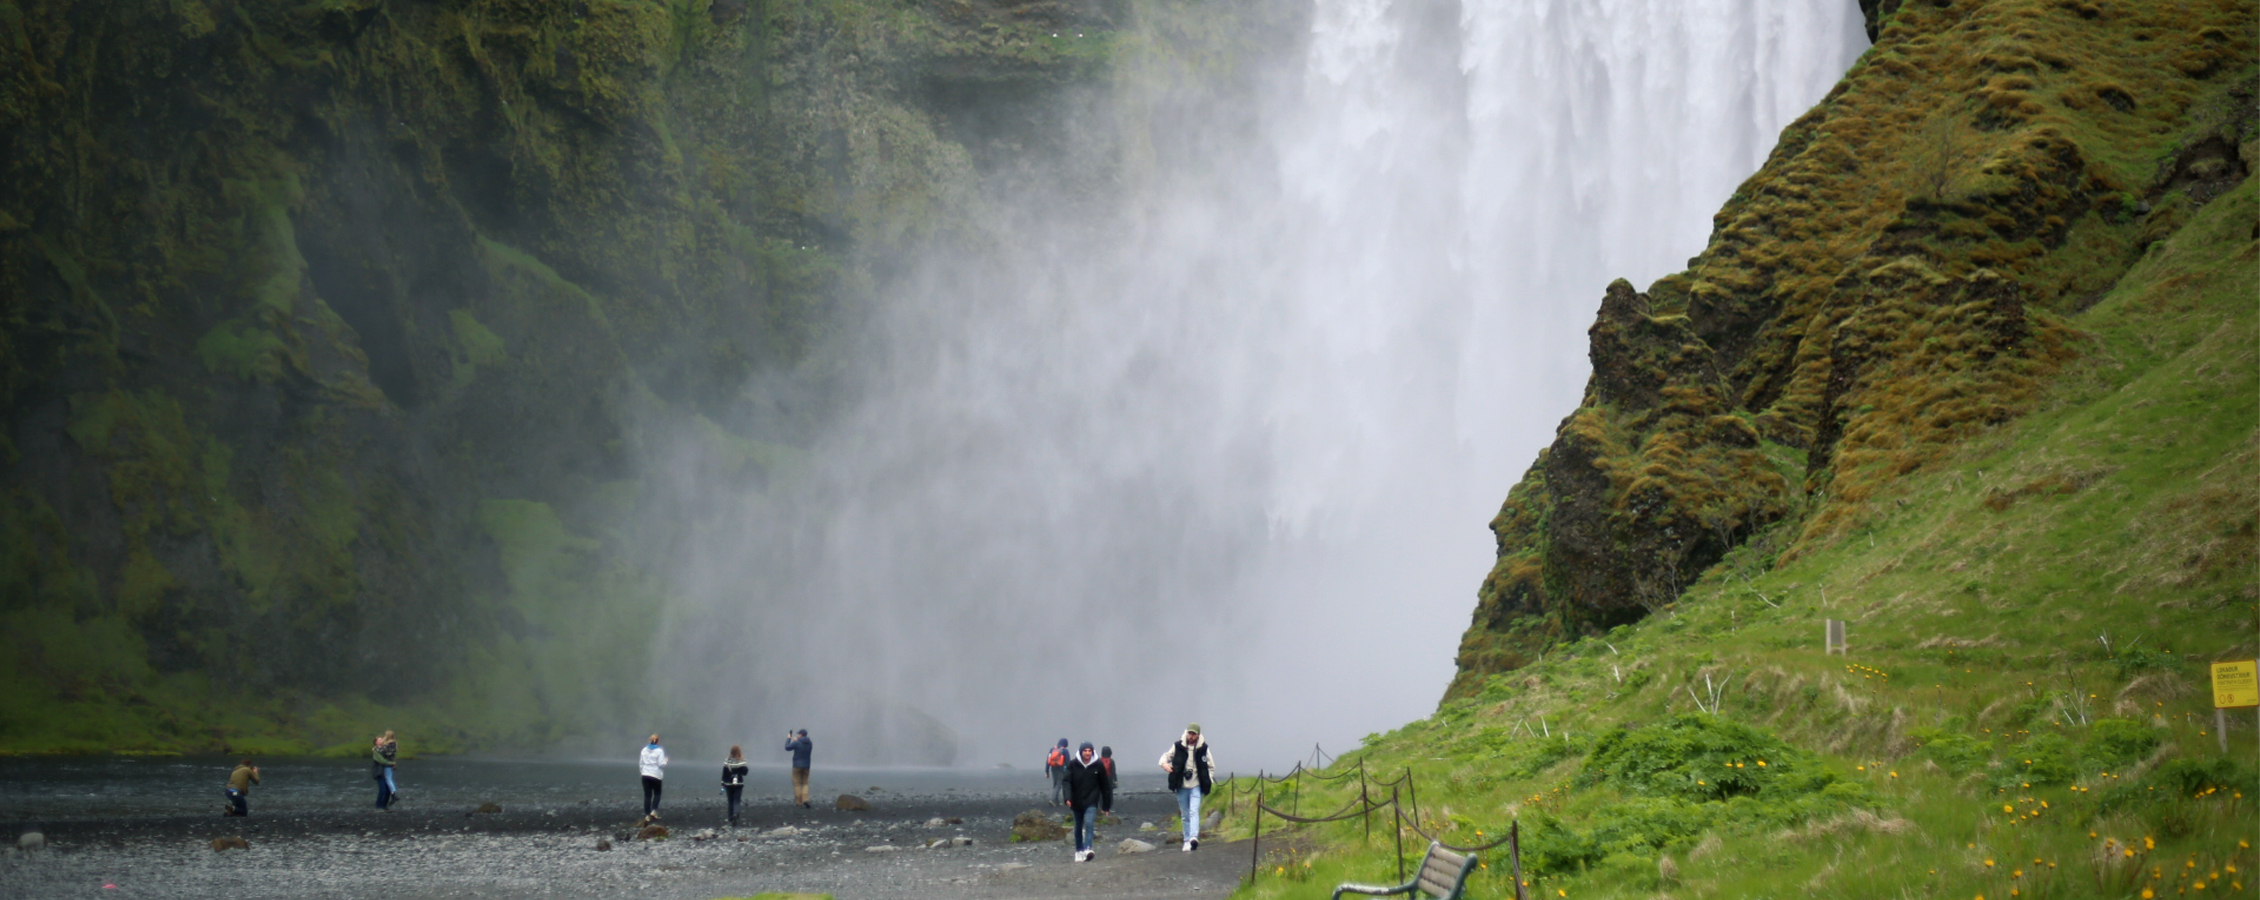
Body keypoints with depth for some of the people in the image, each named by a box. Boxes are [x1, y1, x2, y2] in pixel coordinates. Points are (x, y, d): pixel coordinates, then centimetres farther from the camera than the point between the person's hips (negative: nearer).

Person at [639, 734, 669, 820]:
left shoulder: (644, 750, 4)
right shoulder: (659, 751, -10)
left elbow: (640, 763, 8)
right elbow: (661, 764, -12)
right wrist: (665, 761, 8)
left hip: (645, 775, 3)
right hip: (656, 775, -3)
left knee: (647, 795, 6)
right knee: (657, 794, 11)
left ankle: (647, 814, 2)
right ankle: (654, 811, -7)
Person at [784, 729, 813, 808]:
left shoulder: (796, 743, -14)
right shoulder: (809, 744, 2)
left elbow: (787, 747, 0)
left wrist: (788, 738, 13)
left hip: (797, 766, -4)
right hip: (806, 766, 4)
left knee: (797, 784, 3)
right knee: (805, 784, 10)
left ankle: (799, 803, 1)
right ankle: (805, 801, -8)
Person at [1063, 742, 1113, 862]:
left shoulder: (1098, 765, -4)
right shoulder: (1072, 764, -4)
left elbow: (1105, 786, 4)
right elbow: (1067, 781, -7)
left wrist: (1106, 805, 5)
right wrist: (1068, 798, -24)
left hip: (1091, 802, -2)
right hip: (1077, 802, 2)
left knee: (1089, 823, -21)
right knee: (1078, 827, 13)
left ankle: (1087, 849, -31)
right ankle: (1079, 851, 26)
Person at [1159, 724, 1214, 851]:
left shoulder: (1203, 748, -2)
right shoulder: (1178, 746, -2)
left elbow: (1211, 767, 9)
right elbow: (1167, 755, 11)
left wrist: (1209, 781, -4)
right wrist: (1164, 763, -12)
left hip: (1196, 786, -2)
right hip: (1182, 786, 2)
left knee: (1194, 811, -19)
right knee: (1185, 815, 8)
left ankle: (1194, 838, -32)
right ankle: (1187, 841, 14)